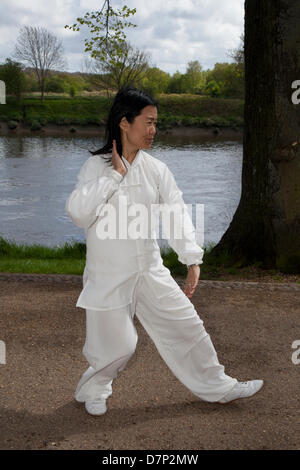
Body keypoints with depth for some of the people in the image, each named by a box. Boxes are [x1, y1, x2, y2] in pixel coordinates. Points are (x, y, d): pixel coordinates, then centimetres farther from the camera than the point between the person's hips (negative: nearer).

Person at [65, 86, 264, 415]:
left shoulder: (156, 169, 1)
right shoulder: (97, 166, -10)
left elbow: (177, 212, -5)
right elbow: (77, 212, -24)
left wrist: (192, 259, -16)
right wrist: (115, 174, -21)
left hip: (150, 272, 4)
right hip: (108, 277, -4)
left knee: (187, 326, 9)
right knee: (117, 345, 2)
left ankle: (215, 387, 28)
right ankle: (91, 390, 33)